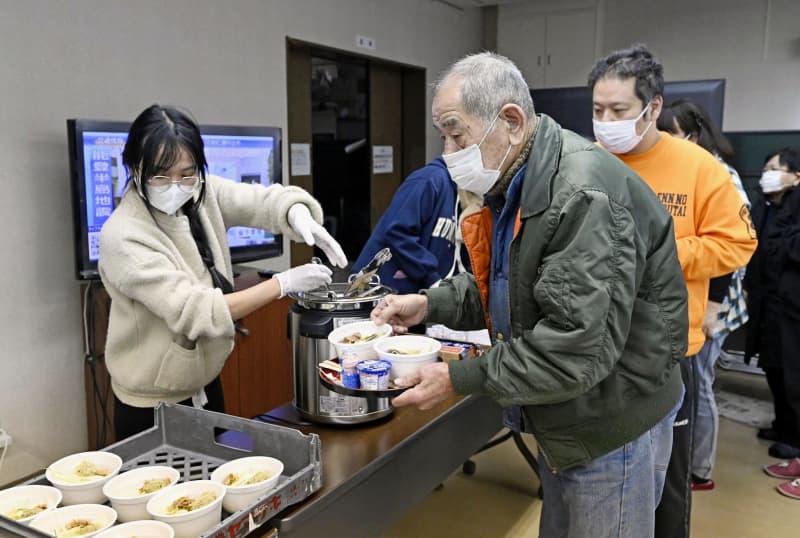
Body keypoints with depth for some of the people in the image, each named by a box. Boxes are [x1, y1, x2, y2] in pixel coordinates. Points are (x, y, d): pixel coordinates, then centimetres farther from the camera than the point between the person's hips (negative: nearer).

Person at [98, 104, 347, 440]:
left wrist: (300, 217, -33)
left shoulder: (201, 195, -5)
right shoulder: (123, 237, -24)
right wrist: (284, 283, -28)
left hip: (206, 385, 7)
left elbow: (264, 199, -9)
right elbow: (195, 311, -29)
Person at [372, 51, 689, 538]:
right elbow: (502, 286, 13)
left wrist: (460, 379, -25)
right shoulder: (512, 184, 4)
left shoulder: (583, 195, -28)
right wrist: (431, 304, -3)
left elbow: (580, 349, -31)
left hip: (614, 423, -9)